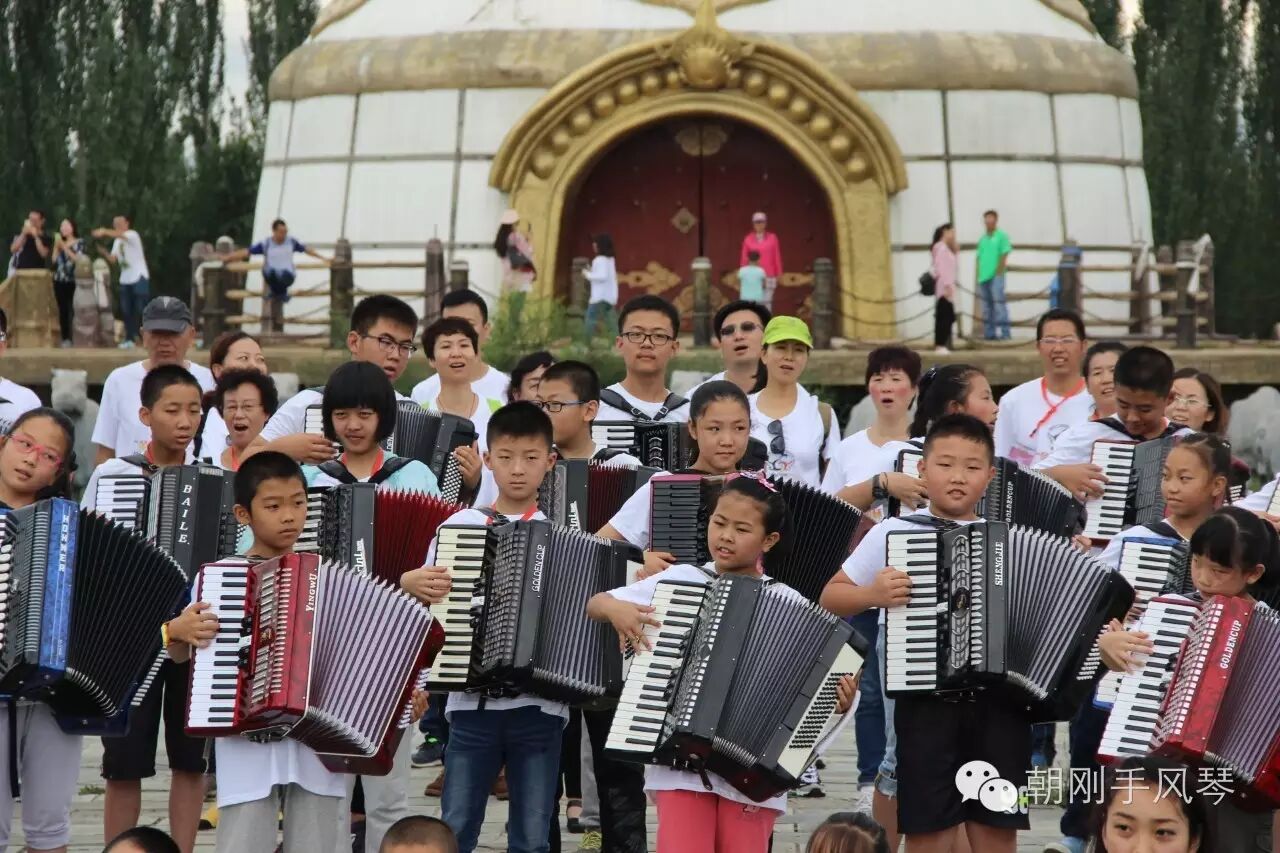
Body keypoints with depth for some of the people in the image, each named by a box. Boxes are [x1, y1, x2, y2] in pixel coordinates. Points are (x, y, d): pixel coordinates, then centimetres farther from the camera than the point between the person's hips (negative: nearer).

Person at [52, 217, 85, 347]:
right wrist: (56, 247, 2)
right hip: (60, 280, 5)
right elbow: (54, 260, 10)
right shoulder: (60, 243, 17)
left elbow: (78, 259, -9)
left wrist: (64, 247, -7)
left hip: (73, 281, -5)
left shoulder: (79, 242, 3)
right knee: (63, 310, 1)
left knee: (73, 310, -13)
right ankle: (65, 339, 4)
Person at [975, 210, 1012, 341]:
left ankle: (1004, 332, -14)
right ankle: (989, 332, 11)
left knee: (999, 304, -12)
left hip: (995, 276, -6)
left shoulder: (1001, 236, 0)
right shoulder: (982, 239, 17)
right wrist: (977, 275, 10)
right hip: (983, 276, 6)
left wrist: (999, 273, -12)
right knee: (987, 306, 8)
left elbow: (1004, 256, -5)